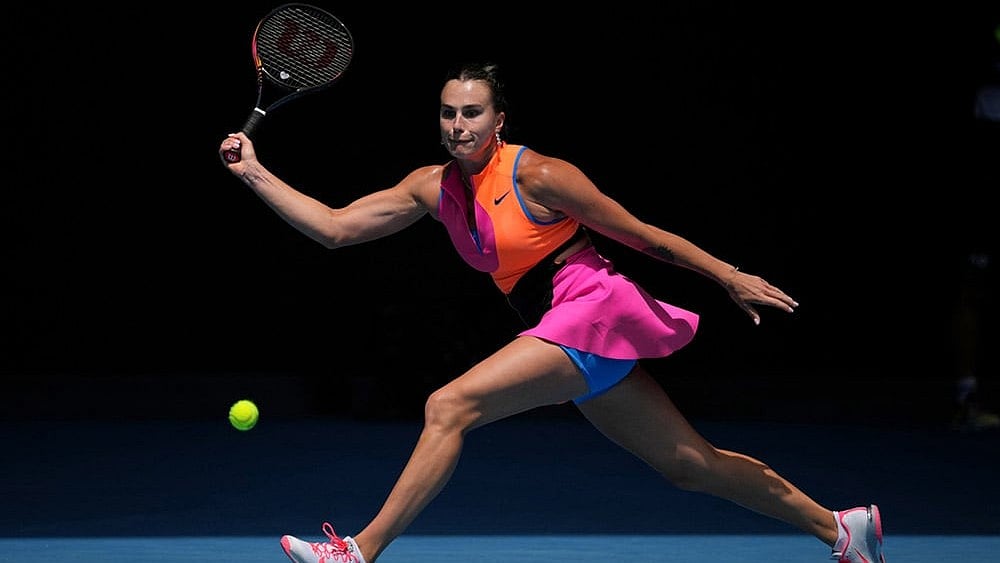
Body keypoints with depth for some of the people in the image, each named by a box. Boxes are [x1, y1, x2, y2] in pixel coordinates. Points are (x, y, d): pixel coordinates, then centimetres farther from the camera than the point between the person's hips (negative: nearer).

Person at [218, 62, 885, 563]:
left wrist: (731, 278, -1)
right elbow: (335, 227, 8)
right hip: (563, 331, 8)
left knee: (449, 407, -19)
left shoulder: (536, 176, -12)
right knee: (688, 463, 13)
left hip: (593, 308, -8)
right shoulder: (433, 187, 8)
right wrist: (254, 172, 0)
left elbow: (643, 234, -5)